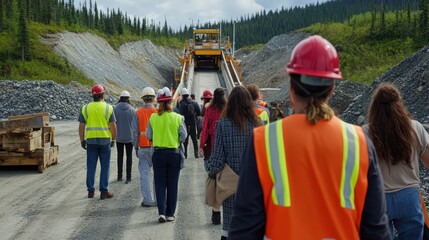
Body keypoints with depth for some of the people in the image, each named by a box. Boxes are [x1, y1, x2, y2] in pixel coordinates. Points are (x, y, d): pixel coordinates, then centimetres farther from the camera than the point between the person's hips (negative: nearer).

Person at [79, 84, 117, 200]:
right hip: (105, 140, -2)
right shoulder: (108, 108, -3)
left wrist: (82, 140, 11)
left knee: (91, 166, 10)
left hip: (91, 140, 2)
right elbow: (113, 126, -6)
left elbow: (81, 126, 2)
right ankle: (104, 191, 6)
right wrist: (113, 140, 5)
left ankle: (90, 191, 14)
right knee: (105, 166, 5)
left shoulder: (85, 108, 2)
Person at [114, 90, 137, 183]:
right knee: (129, 156, 8)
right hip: (129, 137, -1)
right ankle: (128, 177, 5)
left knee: (120, 156, 15)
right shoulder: (131, 110, -10)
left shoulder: (115, 109, -7)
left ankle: (119, 176, 18)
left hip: (119, 137, 1)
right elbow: (134, 124, -7)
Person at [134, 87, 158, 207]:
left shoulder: (138, 113, -1)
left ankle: (147, 200, 5)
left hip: (143, 147, 0)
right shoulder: (158, 112, -4)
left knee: (144, 173, 5)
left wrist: (136, 147, 9)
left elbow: (135, 132, 1)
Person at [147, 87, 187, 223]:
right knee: (172, 185, 9)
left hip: (158, 153, 1)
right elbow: (183, 136, -5)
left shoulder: (153, 117, -4)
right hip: (174, 153, 0)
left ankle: (161, 213, -3)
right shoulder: (178, 118, -7)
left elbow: (149, 136, 2)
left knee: (160, 183, 8)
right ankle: (170, 214, 14)